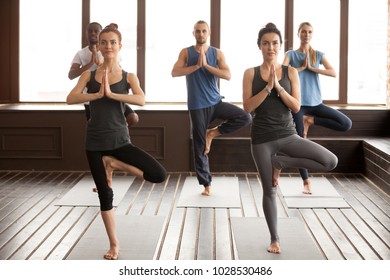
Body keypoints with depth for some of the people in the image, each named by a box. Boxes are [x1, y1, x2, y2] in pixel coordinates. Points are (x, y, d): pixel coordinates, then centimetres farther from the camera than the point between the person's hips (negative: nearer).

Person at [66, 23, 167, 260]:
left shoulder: (129, 77, 0)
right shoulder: (89, 75, 3)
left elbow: (141, 100, -18)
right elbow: (71, 99, -12)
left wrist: (111, 94, -25)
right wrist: (97, 94, -24)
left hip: (120, 140, 0)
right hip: (95, 142, 0)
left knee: (159, 175, -15)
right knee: (105, 194, 6)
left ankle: (113, 163, 5)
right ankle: (114, 244, 24)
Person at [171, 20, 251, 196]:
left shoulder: (217, 53, 3)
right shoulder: (186, 53, 0)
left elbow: (228, 75, -11)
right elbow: (174, 73, -15)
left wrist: (206, 65, -18)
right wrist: (196, 65, -21)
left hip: (216, 102, 2)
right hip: (197, 106, -2)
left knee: (245, 117, -17)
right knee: (199, 146, 1)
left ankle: (213, 133, 0)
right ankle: (206, 184, 14)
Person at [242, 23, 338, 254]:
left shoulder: (291, 72, 1)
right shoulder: (251, 74, 0)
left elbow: (296, 107, -6)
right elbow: (248, 107, -9)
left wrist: (278, 86, -16)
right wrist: (267, 87, -17)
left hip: (288, 135, 1)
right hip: (262, 138, -1)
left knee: (331, 161, -15)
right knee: (270, 191, 6)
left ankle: (279, 161, 0)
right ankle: (275, 239, 24)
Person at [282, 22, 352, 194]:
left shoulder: (319, 55, 7)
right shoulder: (291, 54, 2)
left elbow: (333, 73, -8)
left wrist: (311, 68, -13)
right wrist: (301, 67, -12)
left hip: (316, 102, 3)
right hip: (298, 104, -3)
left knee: (347, 124, -10)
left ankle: (311, 120, 4)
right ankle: (306, 182, 10)